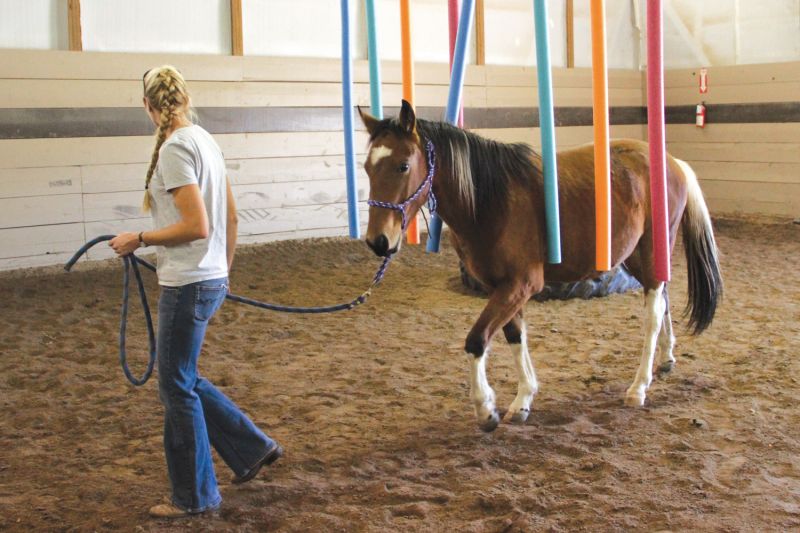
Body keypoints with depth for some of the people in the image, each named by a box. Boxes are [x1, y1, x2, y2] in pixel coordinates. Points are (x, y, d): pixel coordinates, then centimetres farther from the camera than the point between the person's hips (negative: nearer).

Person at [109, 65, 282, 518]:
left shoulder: (175, 149, -17)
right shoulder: (206, 141, 10)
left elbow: (197, 227, -24)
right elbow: (232, 217, 16)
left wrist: (139, 239, -14)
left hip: (188, 285, -9)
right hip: (210, 279, 9)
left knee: (177, 387, 4)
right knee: (183, 379, 20)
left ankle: (195, 496, 17)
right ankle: (254, 448, 25)